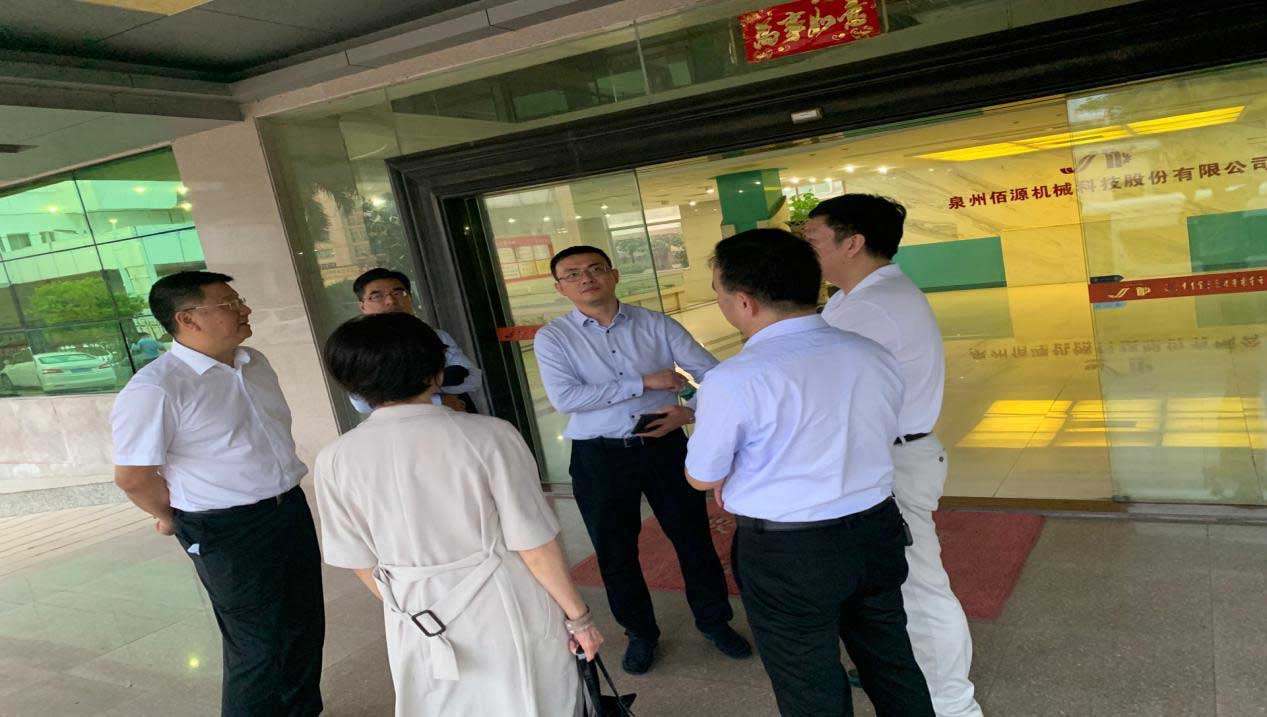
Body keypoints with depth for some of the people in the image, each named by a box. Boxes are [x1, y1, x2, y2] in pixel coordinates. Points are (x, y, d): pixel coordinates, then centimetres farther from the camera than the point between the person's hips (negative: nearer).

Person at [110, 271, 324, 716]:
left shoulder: (255, 364, 5)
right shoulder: (153, 389, -21)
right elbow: (133, 476, -15)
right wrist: (173, 519, 1)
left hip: (291, 508, 8)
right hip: (227, 533, -7)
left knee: (305, 628, 20)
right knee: (259, 649, 4)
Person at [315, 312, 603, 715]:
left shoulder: (335, 460, -10)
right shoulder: (488, 436, -19)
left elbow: (362, 563, 0)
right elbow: (535, 545, -15)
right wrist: (578, 617, -2)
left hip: (420, 630, 3)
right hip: (509, 615, -2)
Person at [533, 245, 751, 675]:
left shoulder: (656, 325, 0)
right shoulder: (552, 338, -4)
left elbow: (713, 373, 0)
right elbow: (564, 398, -19)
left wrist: (692, 411, -20)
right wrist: (645, 382, -18)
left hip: (664, 446, 1)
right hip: (599, 458, 0)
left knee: (694, 538, 12)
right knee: (615, 553, 13)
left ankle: (715, 622, 36)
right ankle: (640, 633, 37)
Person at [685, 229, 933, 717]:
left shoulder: (732, 382, -22)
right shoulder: (875, 356, -3)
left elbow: (702, 478, -10)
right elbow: (858, 444, 9)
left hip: (786, 554, -5)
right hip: (877, 530, 6)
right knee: (892, 664, 24)